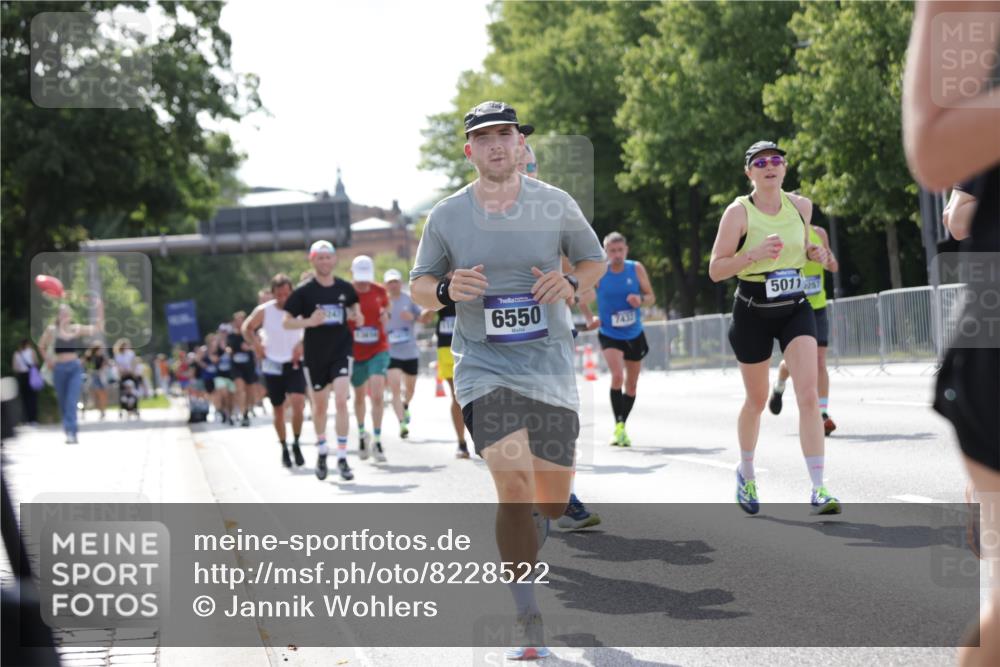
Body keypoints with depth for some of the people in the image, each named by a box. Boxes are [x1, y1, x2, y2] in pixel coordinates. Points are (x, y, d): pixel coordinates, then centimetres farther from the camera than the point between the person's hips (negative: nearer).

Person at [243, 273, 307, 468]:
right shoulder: (263, 311, -9)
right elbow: (247, 328, 9)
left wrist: (303, 344, -5)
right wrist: (256, 344, -3)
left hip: (294, 364, -1)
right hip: (272, 366, 1)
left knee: (298, 403, -20)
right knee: (278, 410, 7)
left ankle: (296, 444, -2)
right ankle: (284, 449, 25)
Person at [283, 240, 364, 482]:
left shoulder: (345, 288, 2)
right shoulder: (304, 291, -6)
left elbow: (354, 304, 23)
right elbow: (286, 322, -5)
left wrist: (356, 316, 1)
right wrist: (309, 321, -22)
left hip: (341, 351, 0)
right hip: (315, 355, 0)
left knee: (341, 401, -14)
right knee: (320, 405, 12)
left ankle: (342, 457, -12)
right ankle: (322, 451, 34)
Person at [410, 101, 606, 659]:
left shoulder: (555, 204, 0)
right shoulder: (447, 215, 0)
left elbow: (596, 260, 12)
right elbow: (419, 285, 9)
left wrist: (571, 283, -10)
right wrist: (447, 290, -14)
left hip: (551, 364, 2)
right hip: (483, 366, -1)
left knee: (555, 498, 8)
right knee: (513, 486, -17)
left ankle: (529, 548, 46)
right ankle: (531, 626, -10)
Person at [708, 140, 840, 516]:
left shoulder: (801, 206, 2)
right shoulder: (738, 212, -11)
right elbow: (715, 270, -13)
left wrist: (814, 253, -1)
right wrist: (754, 253, -28)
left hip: (795, 309, 3)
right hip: (753, 313, -2)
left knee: (809, 395, -14)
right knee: (757, 401, 11)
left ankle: (818, 489, -16)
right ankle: (746, 474, 38)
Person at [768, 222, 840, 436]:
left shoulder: (819, 234, 2)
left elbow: (833, 268, 13)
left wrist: (830, 260, -10)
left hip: (817, 308, 2)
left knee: (819, 360, -9)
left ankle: (823, 414, -9)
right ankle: (779, 387, 37)